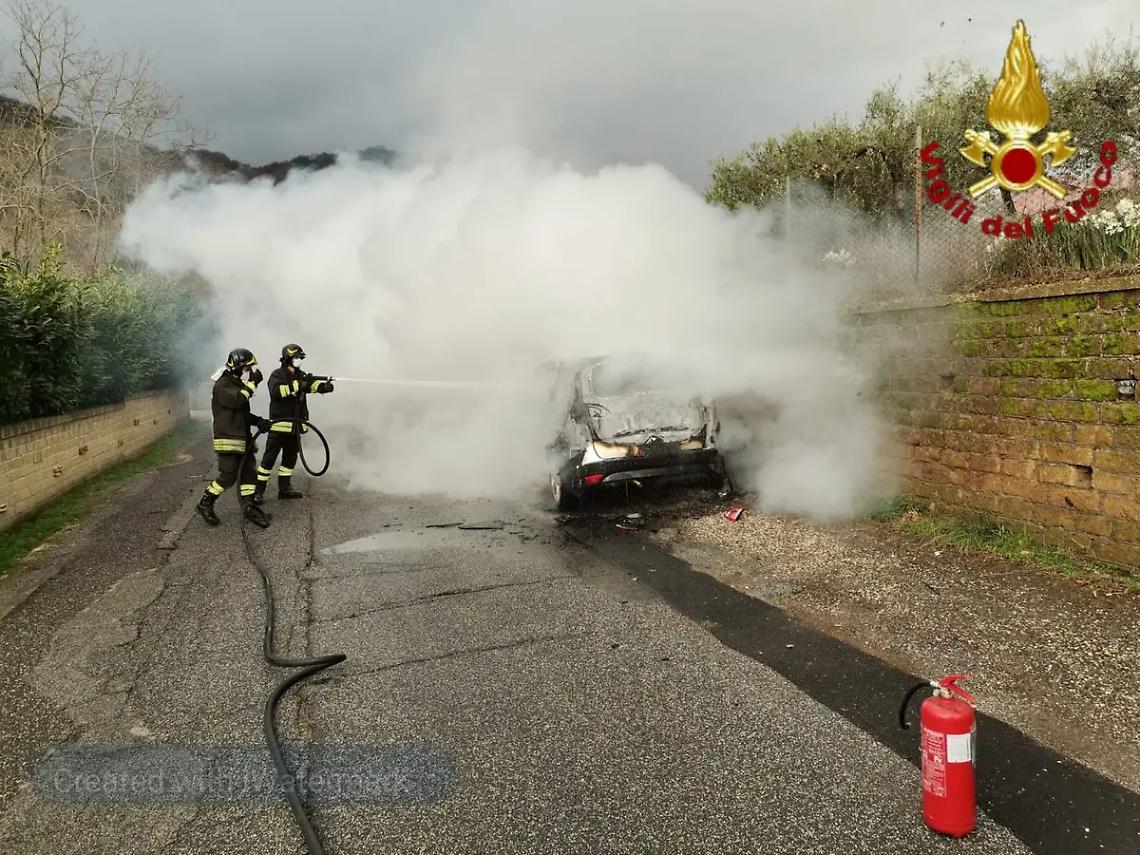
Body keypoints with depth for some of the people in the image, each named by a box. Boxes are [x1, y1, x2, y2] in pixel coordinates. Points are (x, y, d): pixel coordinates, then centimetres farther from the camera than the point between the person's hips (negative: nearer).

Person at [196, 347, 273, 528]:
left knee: (249, 473, 7)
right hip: (228, 440, -9)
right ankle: (205, 503, 7)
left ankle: (249, 507, 13)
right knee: (229, 476, -9)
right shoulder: (222, 386, -11)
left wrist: (258, 421, 7)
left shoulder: (239, 385, 18)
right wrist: (252, 383, -23)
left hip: (243, 438, 9)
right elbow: (237, 400, -29)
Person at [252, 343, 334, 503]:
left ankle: (285, 488, 23)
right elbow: (276, 391, -25)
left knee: (290, 457, 13)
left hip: (296, 425, 7)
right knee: (269, 458, -5)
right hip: (279, 424, -7)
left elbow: (313, 385, -4)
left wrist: (325, 386, -25)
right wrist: (296, 385, -30)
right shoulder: (277, 375, -7)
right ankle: (258, 490, 1)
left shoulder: (301, 376, 11)